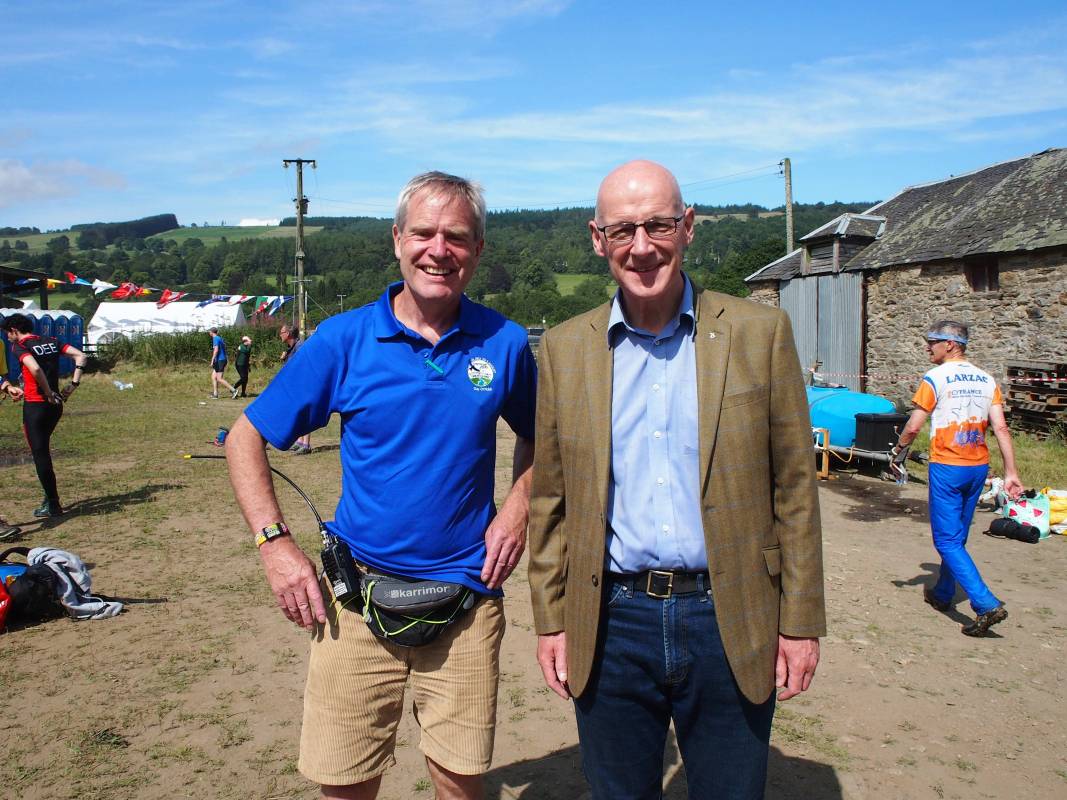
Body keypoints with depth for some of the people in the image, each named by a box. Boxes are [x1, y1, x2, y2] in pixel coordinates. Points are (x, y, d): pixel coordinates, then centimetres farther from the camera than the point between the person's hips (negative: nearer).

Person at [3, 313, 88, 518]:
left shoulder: (19, 346, -8)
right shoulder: (51, 341, 11)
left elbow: (35, 368, -26)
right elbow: (80, 356, 4)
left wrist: (49, 393, -17)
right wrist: (74, 383, 1)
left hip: (35, 406, -7)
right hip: (56, 406, 7)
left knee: (40, 453, 0)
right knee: (43, 449, 21)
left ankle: (53, 506, 4)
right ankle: (50, 497, 22)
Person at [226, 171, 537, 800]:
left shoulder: (503, 343, 0)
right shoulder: (343, 340, -4)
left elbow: (538, 436, 16)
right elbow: (246, 439, 3)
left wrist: (517, 509, 0)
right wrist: (274, 543, -6)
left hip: (466, 597, 1)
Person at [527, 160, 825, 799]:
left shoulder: (760, 333, -3)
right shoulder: (564, 349, 2)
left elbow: (794, 489, -1)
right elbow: (551, 501, 5)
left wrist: (801, 621, -1)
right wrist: (551, 620, 4)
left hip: (730, 622, -1)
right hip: (609, 626, 2)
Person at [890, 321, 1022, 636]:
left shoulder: (935, 378, -11)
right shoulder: (986, 380, 6)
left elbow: (914, 426, -12)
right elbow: (1001, 427, -1)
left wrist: (899, 450, 6)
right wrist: (1011, 473, -1)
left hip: (947, 467, -7)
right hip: (979, 467, 7)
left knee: (947, 541, -2)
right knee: (957, 536, 19)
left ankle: (987, 604, -14)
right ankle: (943, 593, 34)